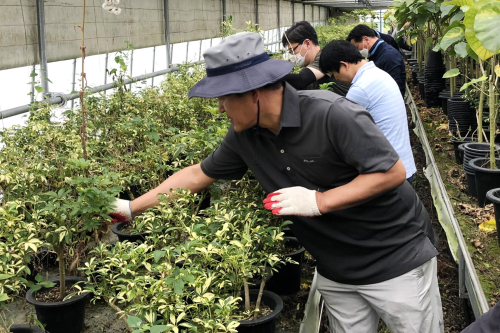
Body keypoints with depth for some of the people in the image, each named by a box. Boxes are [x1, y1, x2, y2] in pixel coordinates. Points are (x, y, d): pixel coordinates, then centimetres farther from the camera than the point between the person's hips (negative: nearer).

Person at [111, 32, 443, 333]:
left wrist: (318, 202, -28)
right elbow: (199, 174, 7)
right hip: (335, 270, 6)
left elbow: (393, 172, -23)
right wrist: (132, 208, 7)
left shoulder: (332, 115, -26)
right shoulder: (243, 136, -6)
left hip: (396, 260, -5)